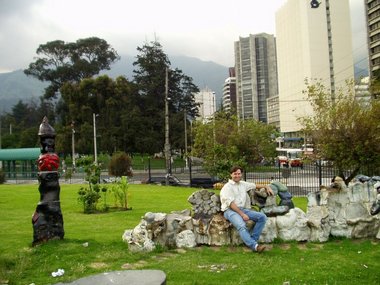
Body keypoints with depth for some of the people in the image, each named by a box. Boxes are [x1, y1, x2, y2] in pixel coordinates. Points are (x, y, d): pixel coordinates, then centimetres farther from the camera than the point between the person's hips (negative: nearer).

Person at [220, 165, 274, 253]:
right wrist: (242, 214, -18)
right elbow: (231, 204, -13)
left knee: (262, 217, -11)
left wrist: (266, 186, 21)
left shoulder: (243, 184, 17)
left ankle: (252, 240, -18)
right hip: (230, 210, -7)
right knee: (241, 226, -35)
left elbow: (255, 185, 33)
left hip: (242, 209, 7)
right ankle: (254, 245, -42)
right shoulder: (227, 187, -4)